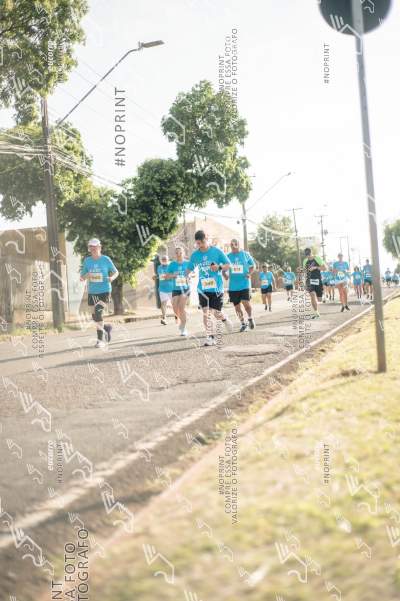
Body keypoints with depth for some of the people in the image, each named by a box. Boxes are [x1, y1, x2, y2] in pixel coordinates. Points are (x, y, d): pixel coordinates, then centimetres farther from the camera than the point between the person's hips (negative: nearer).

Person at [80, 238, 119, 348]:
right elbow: (81, 278, 9)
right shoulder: (87, 261, 4)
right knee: (95, 317, 8)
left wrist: (112, 278, -13)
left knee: (97, 312, -21)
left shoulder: (106, 259, -2)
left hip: (105, 291, -4)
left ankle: (101, 339, -11)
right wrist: (86, 276, -14)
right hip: (92, 292, 4)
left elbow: (116, 272, 8)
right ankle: (106, 327, 40)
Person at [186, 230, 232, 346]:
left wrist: (219, 267, -18)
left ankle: (224, 319, 35)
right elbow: (189, 269, 15)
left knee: (216, 312, 0)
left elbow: (228, 265, 0)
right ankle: (210, 337, -1)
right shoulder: (195, 255, 4)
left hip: (217, 288, -2)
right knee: (206, 312, -7)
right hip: (203, 288, 2)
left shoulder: (217, 251, -4)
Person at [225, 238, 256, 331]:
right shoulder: (228, 256, 6)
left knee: (246, 303, -15)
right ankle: (243, 323, 23)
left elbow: (252, 265, 11)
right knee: (237, 306, 7)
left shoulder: (246, 254, 2)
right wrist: (225, 275, -6)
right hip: (233, 286, 3)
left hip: (245, 284, -3)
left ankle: (250, 318, 12)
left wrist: (249, 274, -7)